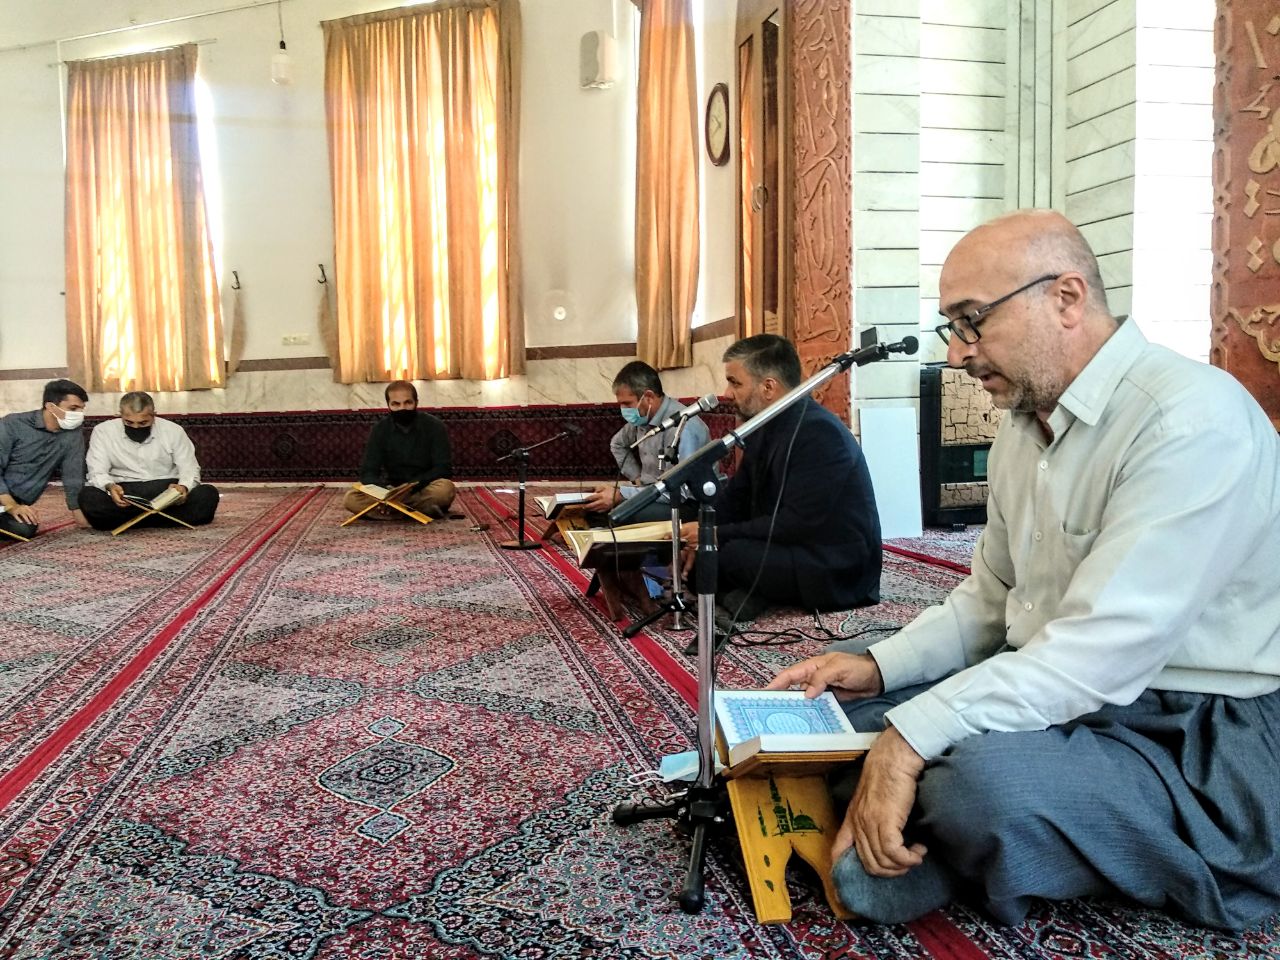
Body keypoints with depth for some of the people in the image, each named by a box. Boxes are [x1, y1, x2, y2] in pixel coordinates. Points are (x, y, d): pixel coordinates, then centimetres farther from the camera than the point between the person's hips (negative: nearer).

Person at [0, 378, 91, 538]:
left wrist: (79, 514, 1)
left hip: (19, 502, 5)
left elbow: (73, 476, 6)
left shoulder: (73, 435, 1)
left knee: (24, 529, -29)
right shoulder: (13, 425, -8)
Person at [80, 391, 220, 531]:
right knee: (88, 497, -32)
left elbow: (189, 469, 4)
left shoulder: (173, 431, 4)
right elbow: (98, 473, -1)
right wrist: (109, 487, -26)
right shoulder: (103, 431, 4)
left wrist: (184, 487, -20)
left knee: (208, 494, -29)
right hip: (124, 493, 0)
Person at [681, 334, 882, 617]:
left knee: (726, 551, -28)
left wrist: (717, 535, -21)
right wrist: (698, 533, -8)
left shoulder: (819, 433, -22)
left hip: (836, 573, -9)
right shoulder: (766, 427, 6)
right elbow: (736, 497, 9)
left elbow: (797, 524, -26)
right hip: (792, 551, 9)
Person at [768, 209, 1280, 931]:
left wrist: (910, 735, -29)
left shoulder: (1191, 419, -21)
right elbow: (988, 600, 14)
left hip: (1201, 740, -8)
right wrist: (878, 666, -1)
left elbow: (1103, 652, -28)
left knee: (983, 775, -35)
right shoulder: (1023, 426, 7)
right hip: (1054, 690, 8)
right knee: (838, 692, 6)